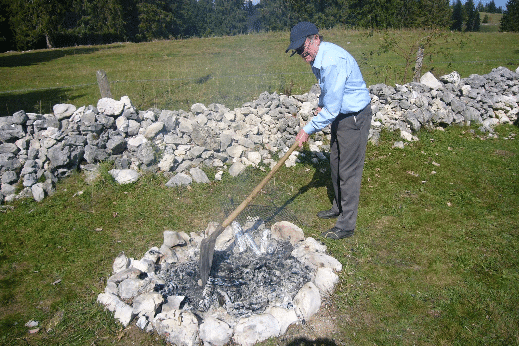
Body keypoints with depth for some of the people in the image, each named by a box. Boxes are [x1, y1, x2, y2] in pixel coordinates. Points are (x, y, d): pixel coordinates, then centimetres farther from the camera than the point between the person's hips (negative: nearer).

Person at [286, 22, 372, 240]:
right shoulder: (318, 58, 4)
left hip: (355, 117, -10)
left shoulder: (333, 61, -29)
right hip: (341, 115, 10)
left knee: (348, 171, -3)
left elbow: (331, 109, -28)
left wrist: (309, 129, -19)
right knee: (336, 164, 18)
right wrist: (320, 105, 8)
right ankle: (338, 208, 37)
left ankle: (346, 225, 9)